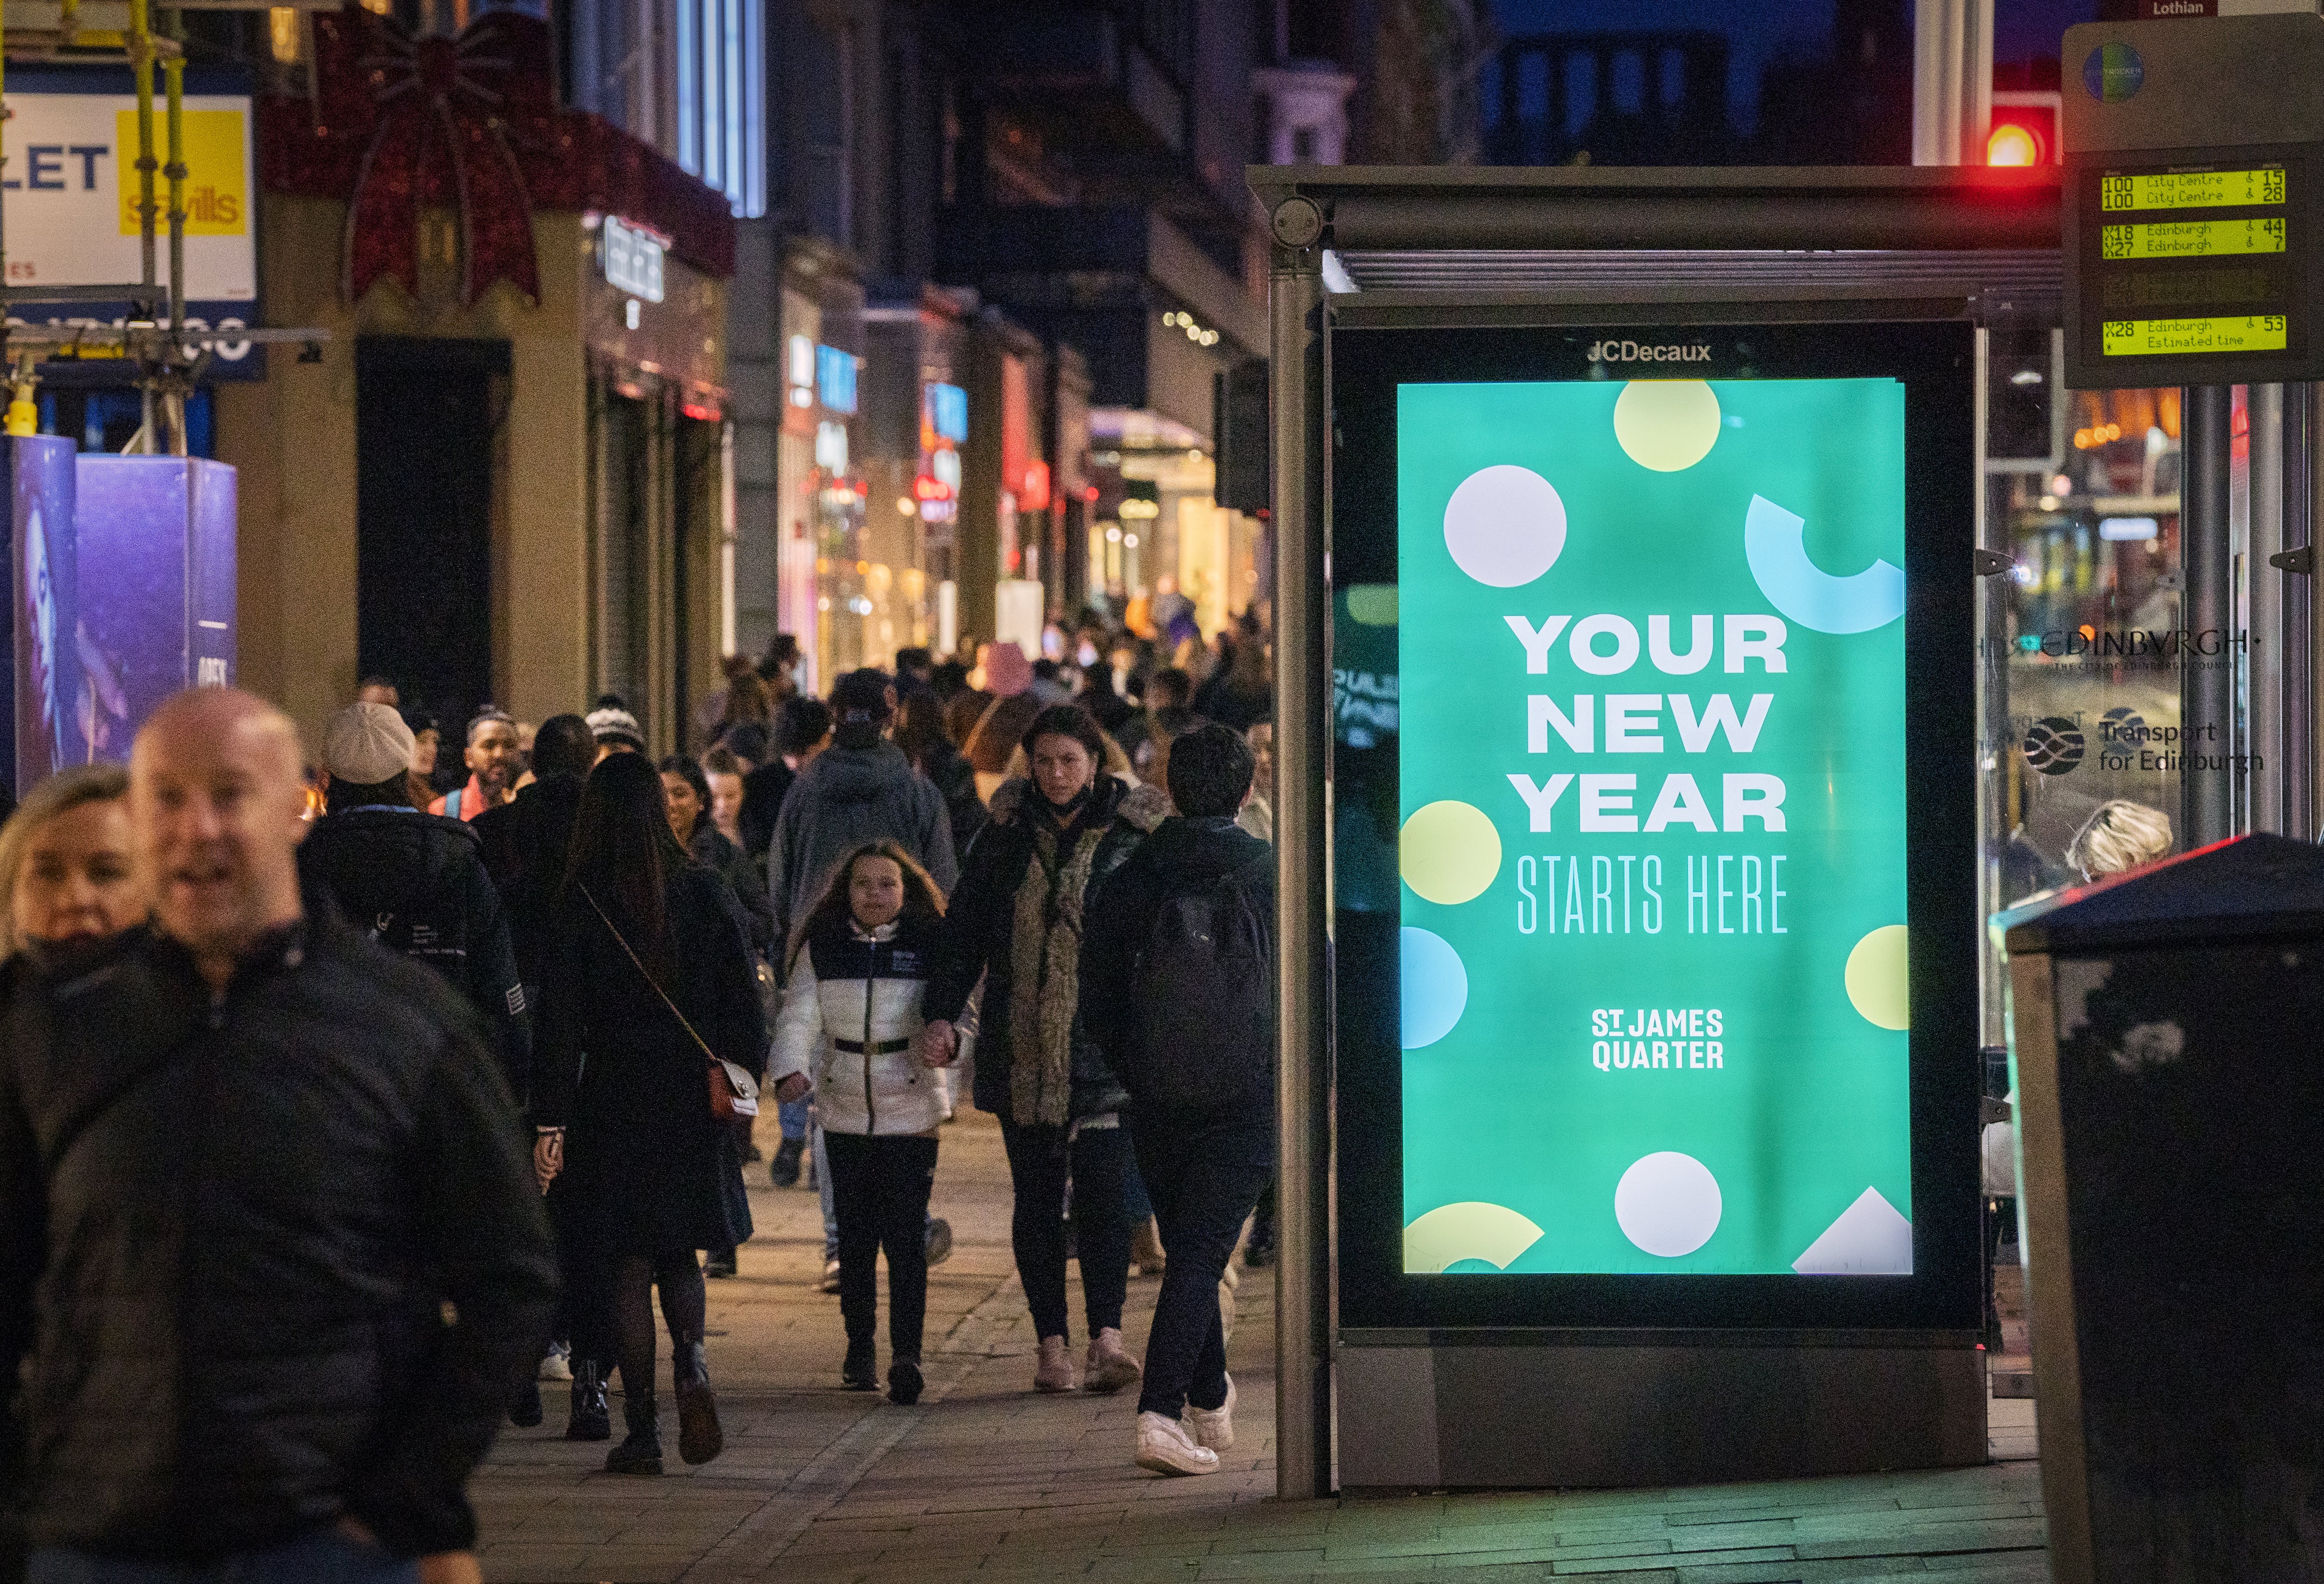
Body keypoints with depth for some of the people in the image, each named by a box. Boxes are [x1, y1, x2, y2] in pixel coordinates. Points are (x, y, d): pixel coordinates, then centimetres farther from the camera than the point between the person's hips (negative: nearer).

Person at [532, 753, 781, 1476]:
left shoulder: (581, 904, -9)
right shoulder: (702, 892, -2)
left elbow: (560, 1019, -9)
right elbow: (742, 991, -1)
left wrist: (551, 1123, -6)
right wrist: (746, 1072, 8)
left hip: (613, 1098, -2)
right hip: (691, 1098, 2)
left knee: (626, 1264, 5)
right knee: (679, 1252, 18)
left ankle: (641, 1430, 3)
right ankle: (690, 1361, -10)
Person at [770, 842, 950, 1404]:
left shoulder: (931, 947, 0)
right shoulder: (822, 948, 5)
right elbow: (799, 1017, 1)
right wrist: (791, 1071, -16)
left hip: (911, 1112, -2)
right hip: (845, 1115, 2)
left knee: (906, 1236, -10)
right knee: (855, 1236, 7)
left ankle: (906, 1353, -11)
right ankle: (859, 1347, 22)